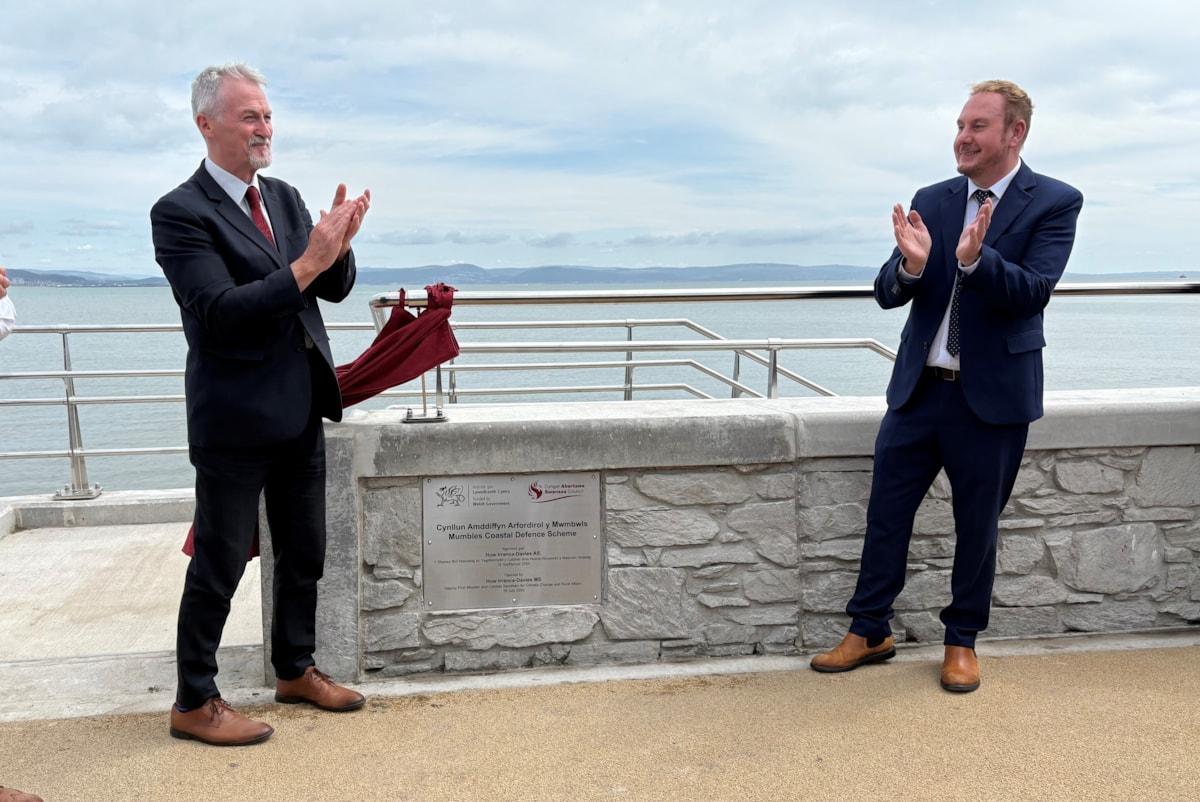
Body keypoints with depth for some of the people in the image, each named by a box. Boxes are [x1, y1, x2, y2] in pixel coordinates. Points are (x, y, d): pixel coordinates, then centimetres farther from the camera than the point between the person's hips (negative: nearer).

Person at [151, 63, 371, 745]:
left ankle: (296, 670, 35)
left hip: (301, 414, 7)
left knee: (304, 555, 17)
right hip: (236, 421, -7)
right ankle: (195, 702, 21)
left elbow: (334, 289, 7)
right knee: (219, 565, 4)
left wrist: (337, 246, -15)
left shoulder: (286, 198, 10)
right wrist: (305, 265, -27)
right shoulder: (181, 213, -11)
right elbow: (219, 313, -21)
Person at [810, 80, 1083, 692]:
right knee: (886, 511, 7)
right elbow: (887, 293, 0)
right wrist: (910, 265, -23)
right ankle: (869, 632, 23)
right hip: (918, 388, 3)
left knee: (977, 524, 10)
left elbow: (1032, 292, -16)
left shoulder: (1054, 203, -4)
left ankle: (962, 641, 29)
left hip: (992, 395, -3)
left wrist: (974, 258, -33)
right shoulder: (930, 201, 5)